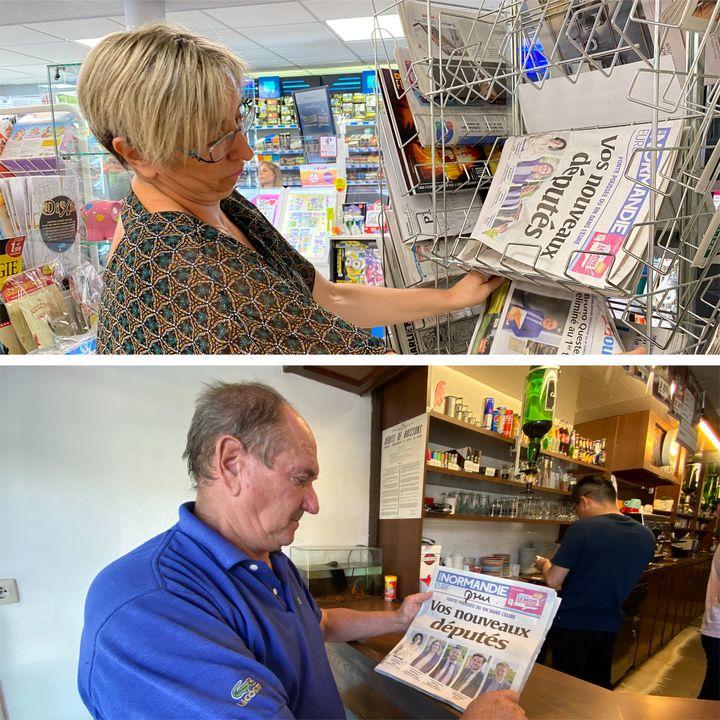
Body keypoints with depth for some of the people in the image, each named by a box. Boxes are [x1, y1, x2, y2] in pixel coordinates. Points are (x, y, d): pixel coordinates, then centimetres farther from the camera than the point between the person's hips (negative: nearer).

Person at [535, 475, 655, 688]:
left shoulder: (582, 528, -20)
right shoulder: (646, 536, -1)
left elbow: (553, 580, -17)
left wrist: (544, 565, 4)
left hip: (571, 625, -5)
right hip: (608, 627, 6)